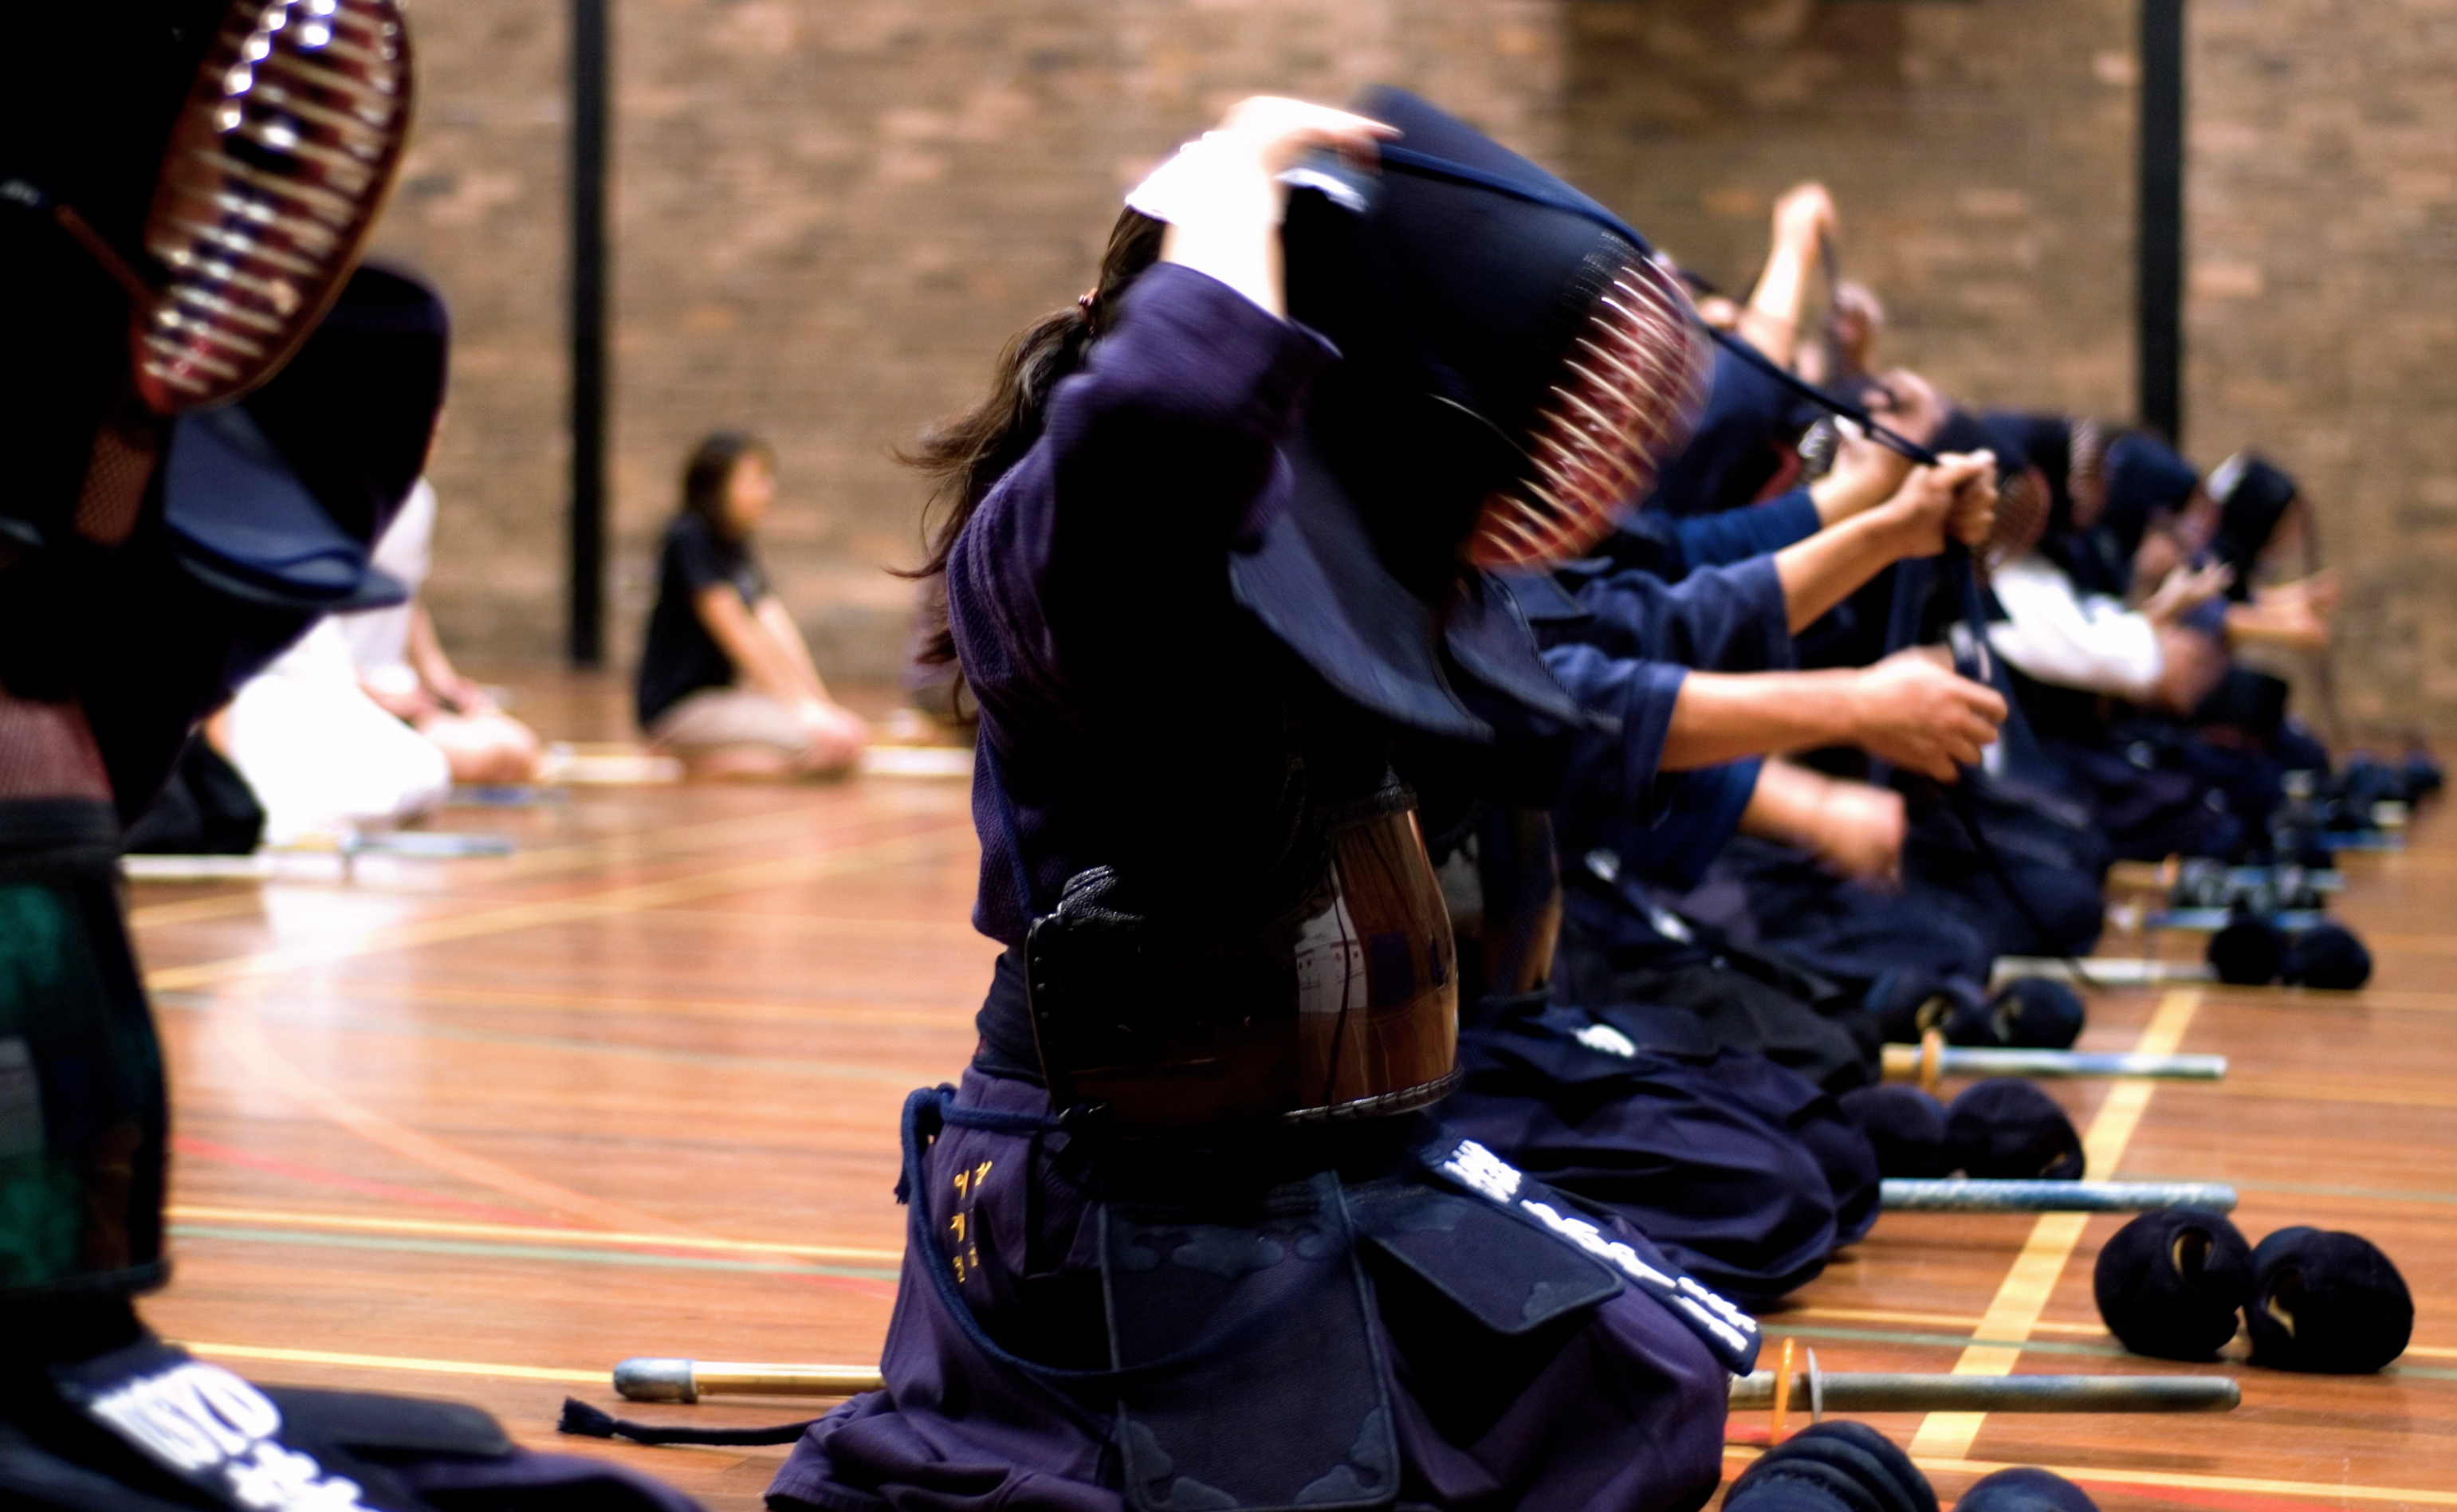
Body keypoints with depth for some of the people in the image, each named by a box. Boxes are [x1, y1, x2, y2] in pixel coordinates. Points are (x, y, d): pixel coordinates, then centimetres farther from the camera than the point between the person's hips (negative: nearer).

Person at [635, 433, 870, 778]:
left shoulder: (738, 546, 13)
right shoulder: (690, 539, -14)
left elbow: (779, 632, 5)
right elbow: (736, 634, -18)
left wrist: (816, 702, -6)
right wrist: (798, 705, -19)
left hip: (725, 694, 10)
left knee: (854, 733, 1)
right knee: (833, 741, -22)